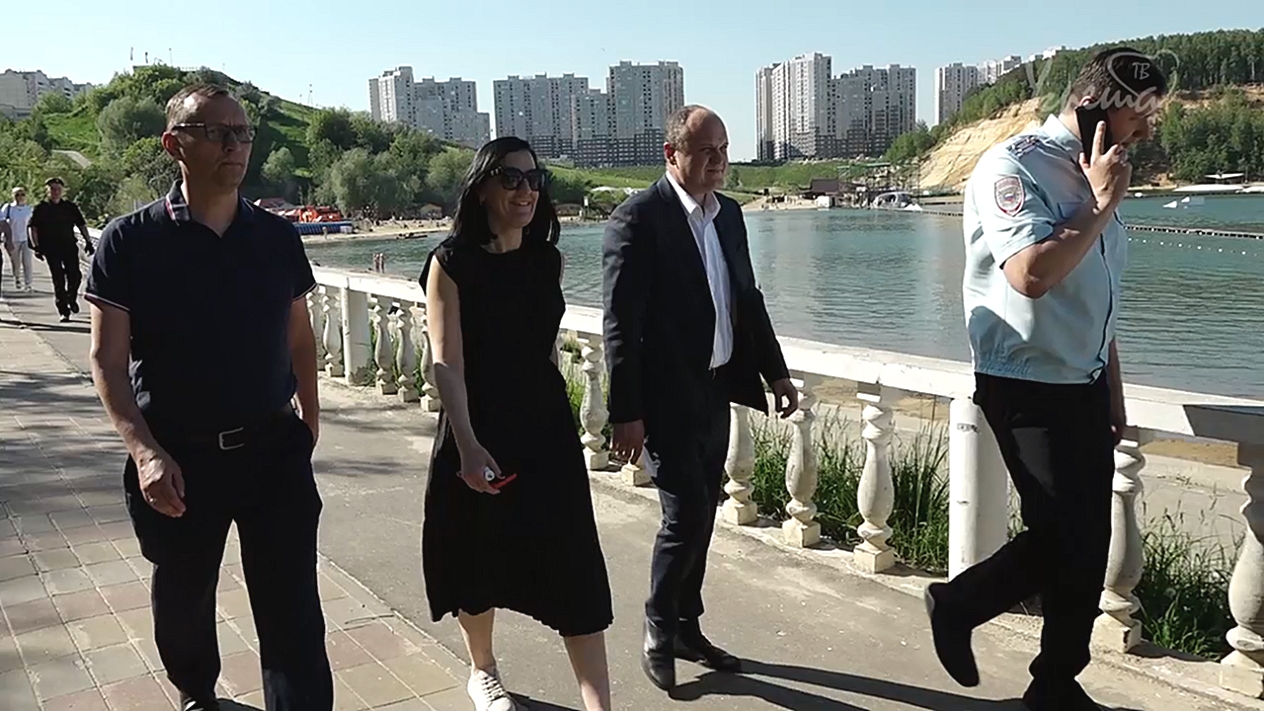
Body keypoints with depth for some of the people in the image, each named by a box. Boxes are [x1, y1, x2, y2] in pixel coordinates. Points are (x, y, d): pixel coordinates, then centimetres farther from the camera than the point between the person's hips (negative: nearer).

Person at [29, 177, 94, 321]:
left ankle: (71, 298, 24)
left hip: (69, 247, 1)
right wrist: (36, 246, -6)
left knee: (75, 275, -7)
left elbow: (82, 225, 14)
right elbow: (32, 228, 3)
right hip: (51, 249, -1)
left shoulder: (70, 207, 9)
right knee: (58, 279, -1)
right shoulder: (41, 208, 3)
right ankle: (64, 311, 5)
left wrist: (88, 241, 5)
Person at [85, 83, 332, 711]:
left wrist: (309, 424, 9)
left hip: (274, 451, 1)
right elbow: (107, 359, -10)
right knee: (182, 599, 21)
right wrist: (145, 450, -22)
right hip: (176, 459, 0)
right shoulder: (130, 241, -7)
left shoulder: (278, 237, 2)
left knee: (293, 614, -1)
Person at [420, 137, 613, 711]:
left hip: (547, 427, 4)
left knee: (574, 568, -1)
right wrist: (467, 446, -26)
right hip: (479, 431, -3)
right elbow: (447, 363, -16)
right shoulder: (452, 263, -9)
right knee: (479, 561, 14)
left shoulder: (547, 259, 5)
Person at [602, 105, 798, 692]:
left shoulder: (728, 213, 9)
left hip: (716, 391, 7)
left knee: (701, 516, 14)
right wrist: (625, 413, -19)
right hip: (667, 396, -7)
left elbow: (748, 299, 17)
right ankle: (659, 629, 18)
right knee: (686, 516, -5)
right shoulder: (638, 216, -13)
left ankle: (687, 628, 30)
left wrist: (775, 373, 14)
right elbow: (621, 322, -16)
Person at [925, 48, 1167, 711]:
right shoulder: (1013, 167, -13)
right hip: (1028, 388, -8)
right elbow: (1031, 274, -29)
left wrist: (1114, 397, 22)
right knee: (1062, 540, -7)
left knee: (1086, 545, 12)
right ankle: (956, 606, 18)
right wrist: (1102, 204, -16)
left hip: (1084, 387, 8)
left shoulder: (1095, 178, 13)